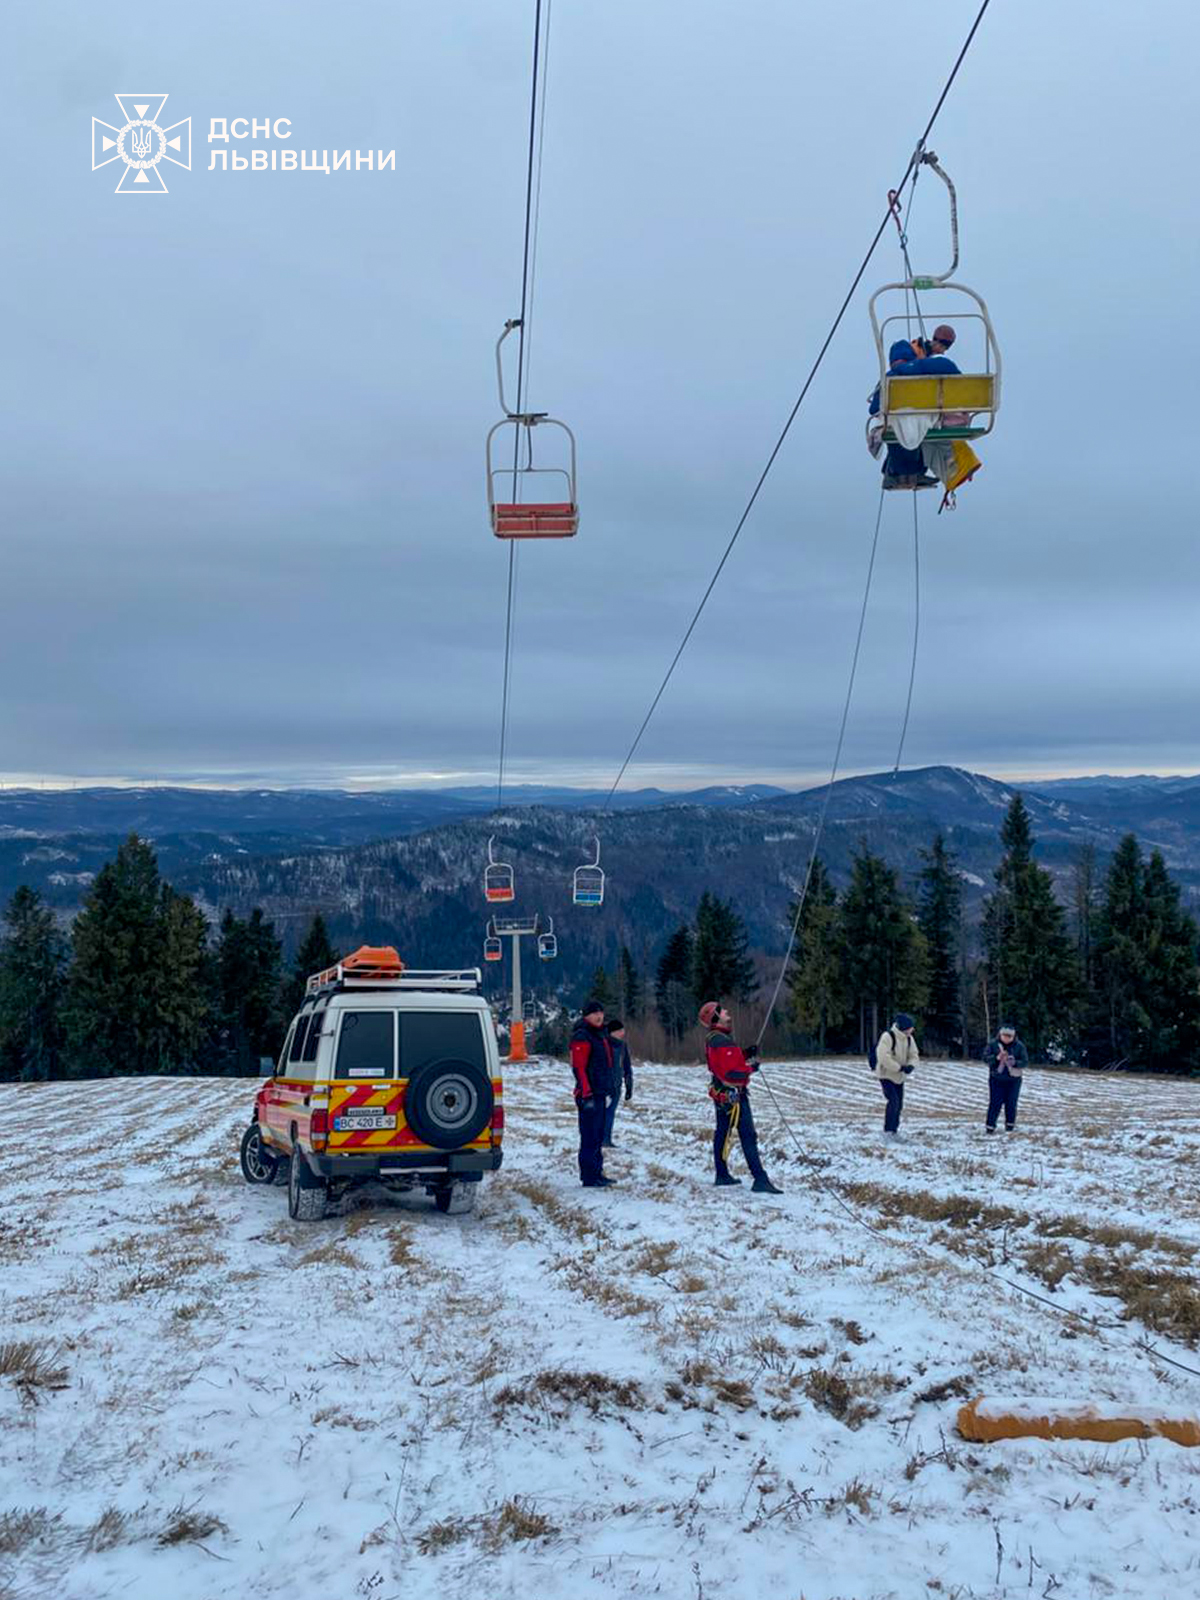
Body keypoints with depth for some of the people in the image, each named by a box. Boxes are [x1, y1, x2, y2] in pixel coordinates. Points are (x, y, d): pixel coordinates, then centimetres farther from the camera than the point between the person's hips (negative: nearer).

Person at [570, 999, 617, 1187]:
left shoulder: (600, 1034, 18)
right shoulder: (582, 1037, -12)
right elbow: (579, 1068, -18)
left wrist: (608, 1091, 25)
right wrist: (587, 1095, -22)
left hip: (600, 1092, 10)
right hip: (589, 1094, -10)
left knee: (598, 1136, 15)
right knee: (590, 1137, -7)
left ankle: (597, 1174, 22)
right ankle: (589, 1178, -3)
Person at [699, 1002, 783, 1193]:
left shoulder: (713, 1039, 12)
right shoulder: (721, 1041, -22)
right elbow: (730, 1072, -26)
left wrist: (747, 1054, 3)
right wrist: (750, 1068, -13)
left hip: (722, 1094, 11)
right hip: (733, 1094, -11)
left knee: (722, 1133, 16)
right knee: (748, 1136, -11)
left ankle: (722, 1175, 24)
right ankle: (760, 1180, -13)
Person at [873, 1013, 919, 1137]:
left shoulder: (909, 1039, -1)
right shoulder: (888, 1036, -23)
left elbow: (914, 1055, 7)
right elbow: (883, 1058, -29)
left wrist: (911, 1065, -16)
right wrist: (900, 1067, -28)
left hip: (899, 1077, 7)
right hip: (886, 1075, -7)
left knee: (899, 1104, 10)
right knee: (893, 1101, -17)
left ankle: (894, 1128, 24)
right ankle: (888, 1130, -8)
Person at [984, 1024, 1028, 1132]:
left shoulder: (1019, 1046, -3)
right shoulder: (993, 1044, -3)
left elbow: (1025, 1062, -6)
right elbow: (985, 1057, -6)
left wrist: (1014, 1063, -24)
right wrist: (996, 1058, -24)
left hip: (1013, 1080, 1)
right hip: (996, 1079, 0)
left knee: (1011, 1103, 5)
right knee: (995, 1103, -2)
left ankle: (1010, 1125, 21)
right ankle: (990, 1126, 3)